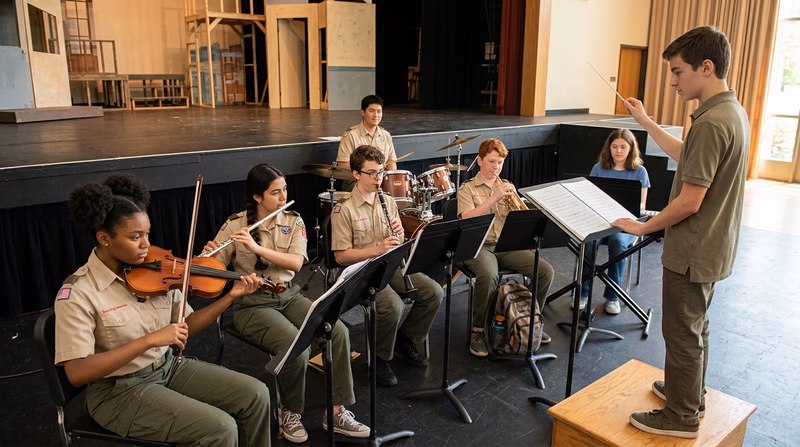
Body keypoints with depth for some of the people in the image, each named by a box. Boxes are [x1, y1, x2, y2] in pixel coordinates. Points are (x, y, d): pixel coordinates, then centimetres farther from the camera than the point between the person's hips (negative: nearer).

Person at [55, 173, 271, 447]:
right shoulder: (78, 293, -17)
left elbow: (185, 327, 3)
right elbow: (77, 373, -23)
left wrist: (231, 296, -10)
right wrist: (149, 339, -30)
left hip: (168, 368, 6)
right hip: (120, 391, -6)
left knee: (256, 395, -4)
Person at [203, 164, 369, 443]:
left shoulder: (293, 221, 2)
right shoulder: (235, 225, -6)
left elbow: (296, 263, -13)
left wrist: (257, 247, -24)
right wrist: (206, 255, -27)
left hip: (289, 296, 4)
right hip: (253, 304, -4)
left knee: (338, 332, -20)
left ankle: (336, 412, -7)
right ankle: (290, 413, -1)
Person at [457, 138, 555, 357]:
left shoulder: (507, 187, 16)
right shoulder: (467, 188, 2)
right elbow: (468, 219, -16)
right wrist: (495, 197, -20)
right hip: (479, 245, -5)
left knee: (546, 271, -15)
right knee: (488, 275, -37)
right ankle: (478, 332, -16)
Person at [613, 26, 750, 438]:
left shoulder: (712, 122, -26)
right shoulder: (733, 112, 6)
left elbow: (689, 202, -27)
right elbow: (686, 156, 17)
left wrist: (643, 227, -13)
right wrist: (645, 122, 16)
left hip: (693, 253, -10)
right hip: (712, 248, 10)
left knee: (682, 332, 5)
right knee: (695, 325, 24)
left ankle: (680, 417, 21)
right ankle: (691, 392, 42)